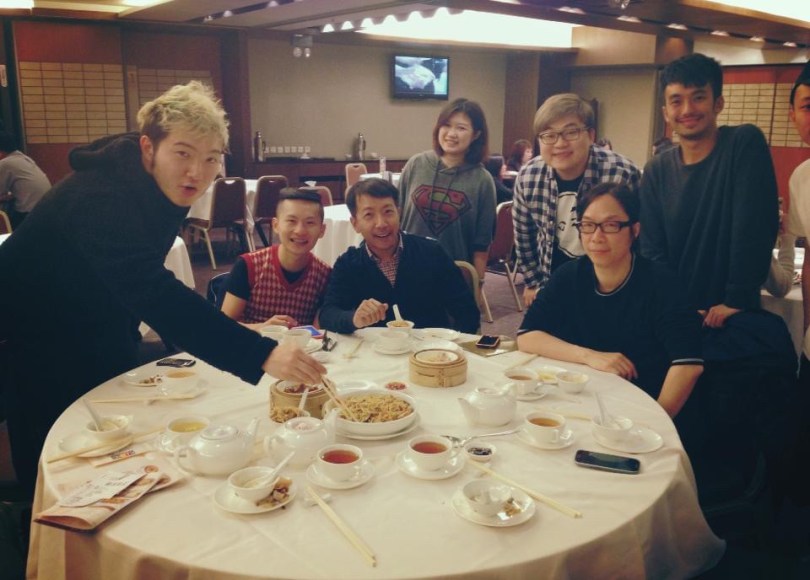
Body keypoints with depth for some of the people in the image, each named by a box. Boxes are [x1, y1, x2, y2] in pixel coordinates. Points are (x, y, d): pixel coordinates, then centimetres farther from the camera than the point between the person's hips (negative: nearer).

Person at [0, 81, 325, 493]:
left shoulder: (165, 184, -11)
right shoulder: (102, 197, -38)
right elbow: (157, 295, -52)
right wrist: (262, 355, -60)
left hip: (102, 328, 8)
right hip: (41, 339, -7)